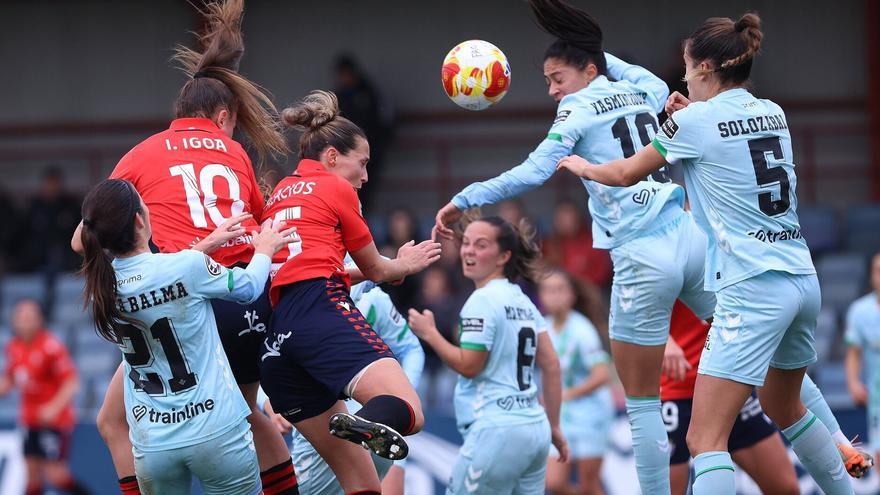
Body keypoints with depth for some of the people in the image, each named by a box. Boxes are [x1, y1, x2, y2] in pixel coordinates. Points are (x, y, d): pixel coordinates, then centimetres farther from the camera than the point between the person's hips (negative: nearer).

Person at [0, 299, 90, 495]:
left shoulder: (51, 346, -16)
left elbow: (71, 382, -19)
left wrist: (55, 407, -31)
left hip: (54, 420, -7)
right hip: (30, 420, 7)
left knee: (55, 474, -11)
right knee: (33, 475, 3)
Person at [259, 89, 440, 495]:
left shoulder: (278, 196, 30)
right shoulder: (336, 188, 11)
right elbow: (375, 269, 22)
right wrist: (404, 265, 44)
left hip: (273, 338, 7)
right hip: (321, 310, -7)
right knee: (408, 412, -27)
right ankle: (367, 424, -61)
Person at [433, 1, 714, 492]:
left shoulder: (580, 107, 0)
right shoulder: (643, 94, 17)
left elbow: (534, 172, -12)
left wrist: (465, 199, -7)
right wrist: (595, 48, 39)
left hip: (644, 262, -6)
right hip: (693, 239, 6)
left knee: (643, 401, 5)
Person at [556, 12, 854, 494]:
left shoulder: (695, 120, -5)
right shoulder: (773, 114, 12)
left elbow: (627, 174, 10)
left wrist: (583, 167, 29)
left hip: (753, 288, -8)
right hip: (803, 280, 8)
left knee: (704, 439, -11)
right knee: (784, 409, 30)